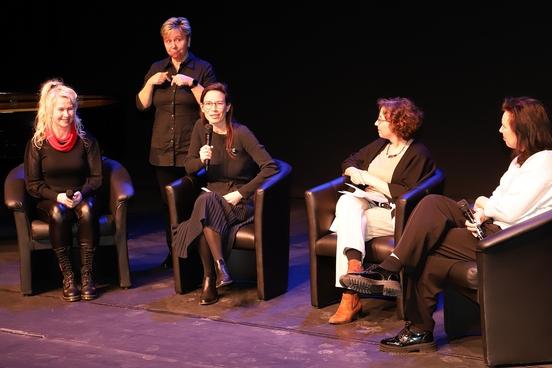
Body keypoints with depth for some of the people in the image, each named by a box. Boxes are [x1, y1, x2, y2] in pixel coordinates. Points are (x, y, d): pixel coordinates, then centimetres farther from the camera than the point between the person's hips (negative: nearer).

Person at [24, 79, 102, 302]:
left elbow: (96, 177, 3)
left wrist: (81, 194, -17)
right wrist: (57, 196, -18)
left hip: (81, 198, 1)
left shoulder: (86, 140, 4)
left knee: (87, 209, -35)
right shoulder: (37, 143, 0)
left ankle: (87, 275, -30)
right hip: (49, 202, -1)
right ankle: (67, 277, -30)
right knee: (58, 212, -36)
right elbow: (32, 184, -1)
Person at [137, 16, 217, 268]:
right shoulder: (157, 69, 12)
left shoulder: (202, 68, 1)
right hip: (163, 150, 4)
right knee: (168, 203, 8)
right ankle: (174, 252, 17)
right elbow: (142, 104, 10)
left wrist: (192, 83, -18)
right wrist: (151, 82, -5)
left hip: (192, 150, -4)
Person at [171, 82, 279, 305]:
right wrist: (201, 160, -13)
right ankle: (220, 267, -31)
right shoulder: (201, 128, 2)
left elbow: (270, 168, -16)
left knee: (205, 204, -34)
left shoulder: (240, 133, -12)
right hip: (214, 194, 4)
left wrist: (241, 193, -18)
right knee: (204, 202, -32)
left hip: (241, 201, -4)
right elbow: (189, 166, 10)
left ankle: (210, 279, -29)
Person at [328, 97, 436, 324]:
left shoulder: (418, 154, -5)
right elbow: (350, 162, 29)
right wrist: (354, 173, 3)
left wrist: (370, 179, -12)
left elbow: (406, 194, -16)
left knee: (348, 226, -31)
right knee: (347, 201, -29)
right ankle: (354, 263, -49)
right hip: (366, 205, 6)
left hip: (394, 214, -6)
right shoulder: (379, 145, 20)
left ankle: (350, 297, -37)